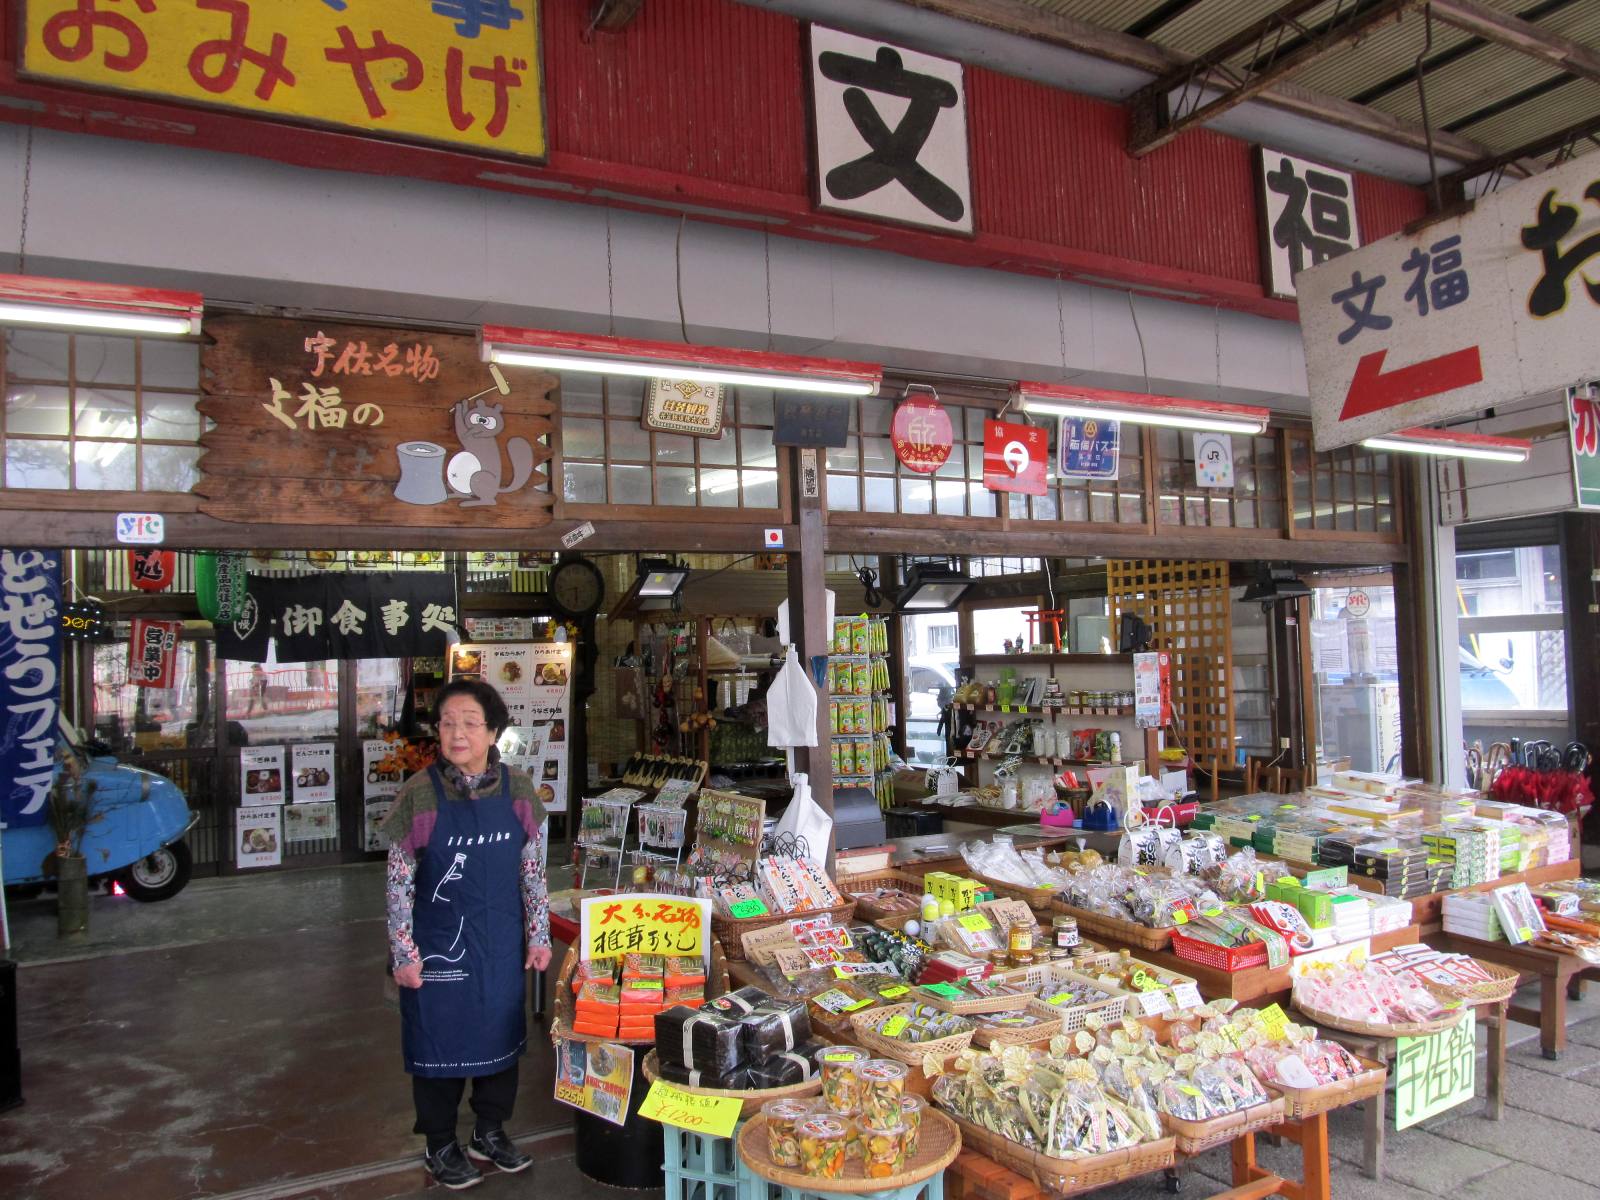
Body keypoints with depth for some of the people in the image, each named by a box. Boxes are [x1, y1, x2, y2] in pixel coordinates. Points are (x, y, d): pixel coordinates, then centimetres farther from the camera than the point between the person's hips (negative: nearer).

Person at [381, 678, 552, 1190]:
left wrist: (538, 935, 4)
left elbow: (533, 870, 2)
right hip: (438, 942, -3)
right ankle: (440, 1145, 33)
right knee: (439, 1038, 11)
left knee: (501, 1032, 16)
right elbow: (399, 883, -8)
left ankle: (490, 1132, 38)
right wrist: (403, 953, -8)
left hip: (501, 943, 3)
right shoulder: (419, 793, -14)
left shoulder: (517, 788, -6)